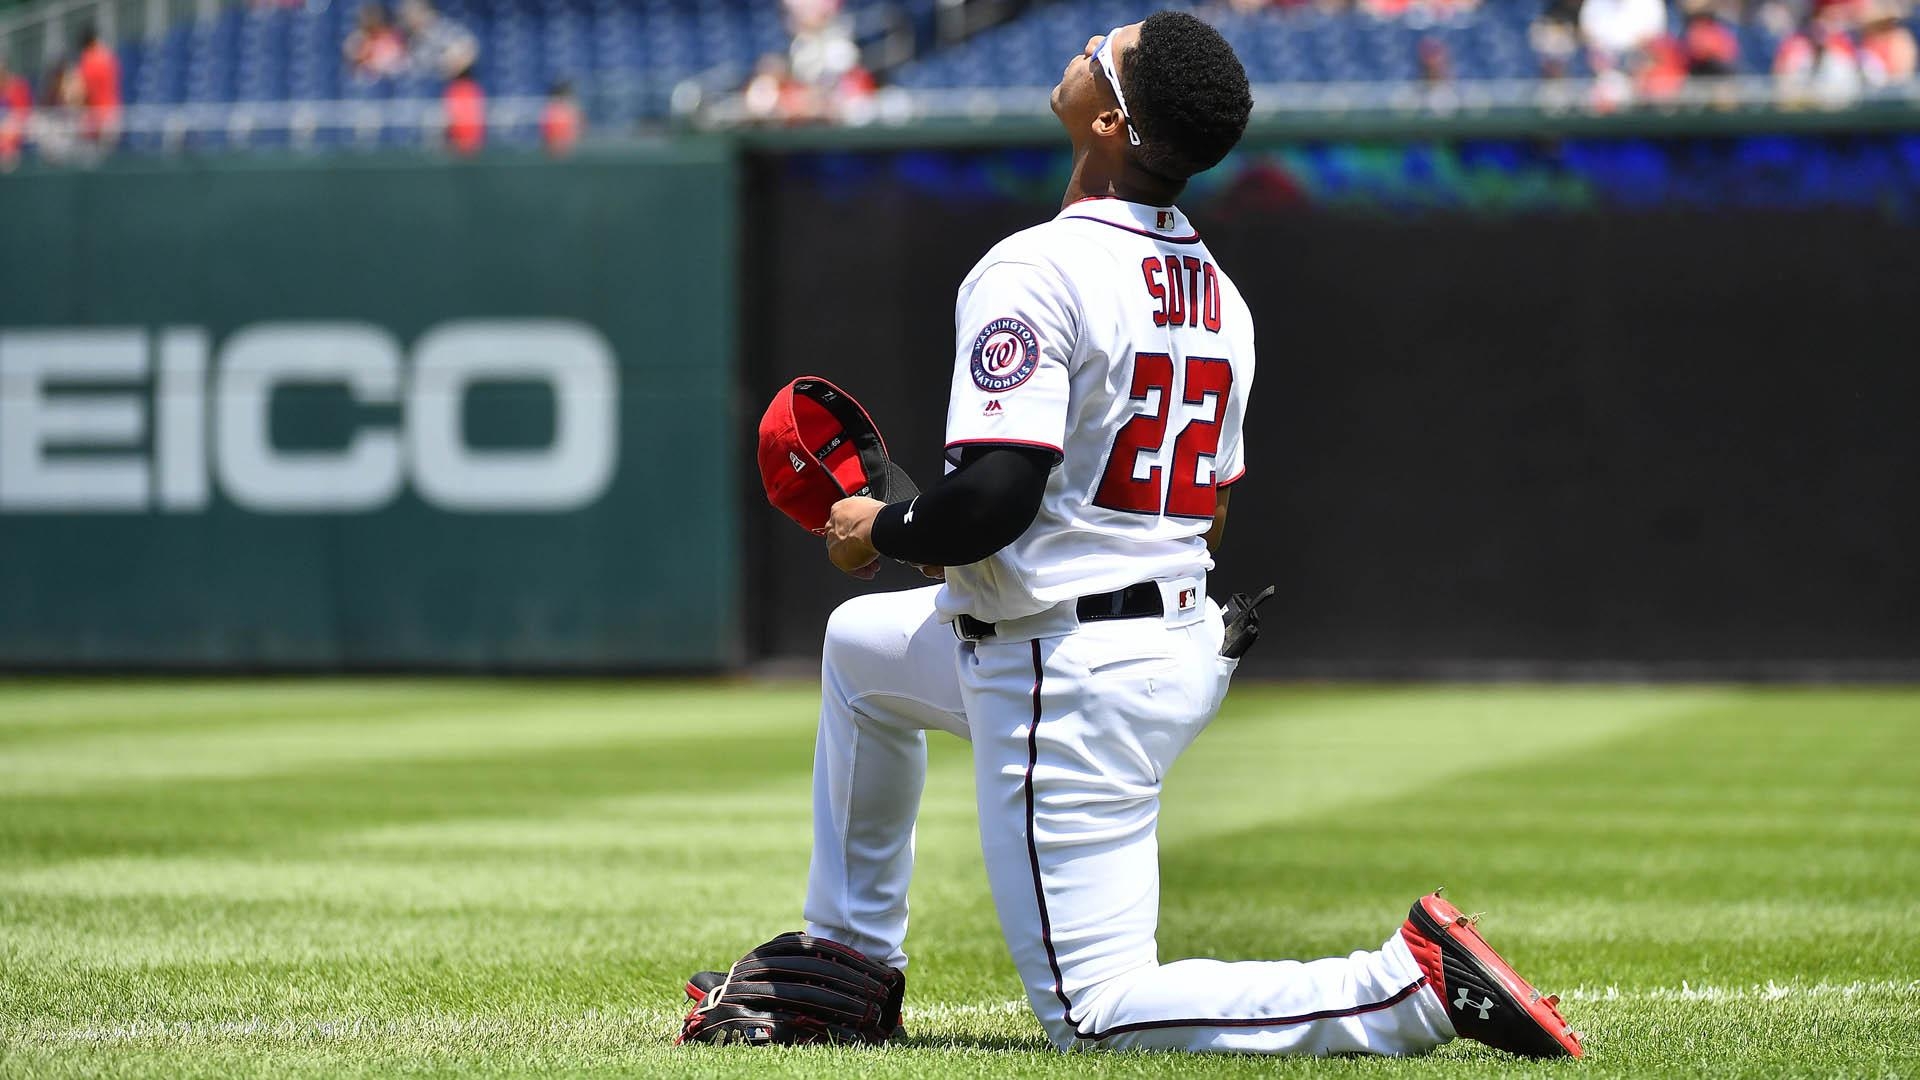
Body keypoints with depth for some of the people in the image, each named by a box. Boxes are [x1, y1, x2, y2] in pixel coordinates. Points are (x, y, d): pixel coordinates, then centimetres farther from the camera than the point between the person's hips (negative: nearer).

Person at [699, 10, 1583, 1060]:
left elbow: (992, 499, -28)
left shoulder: (1033, 269, -19)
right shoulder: (1215, 290, 8)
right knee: (858, 641, 32)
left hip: (1069, 686, -10)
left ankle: (1413, 984, -17)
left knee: (1095, 1012, -5)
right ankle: (849, 960, 38)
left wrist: (883, 528, -6)